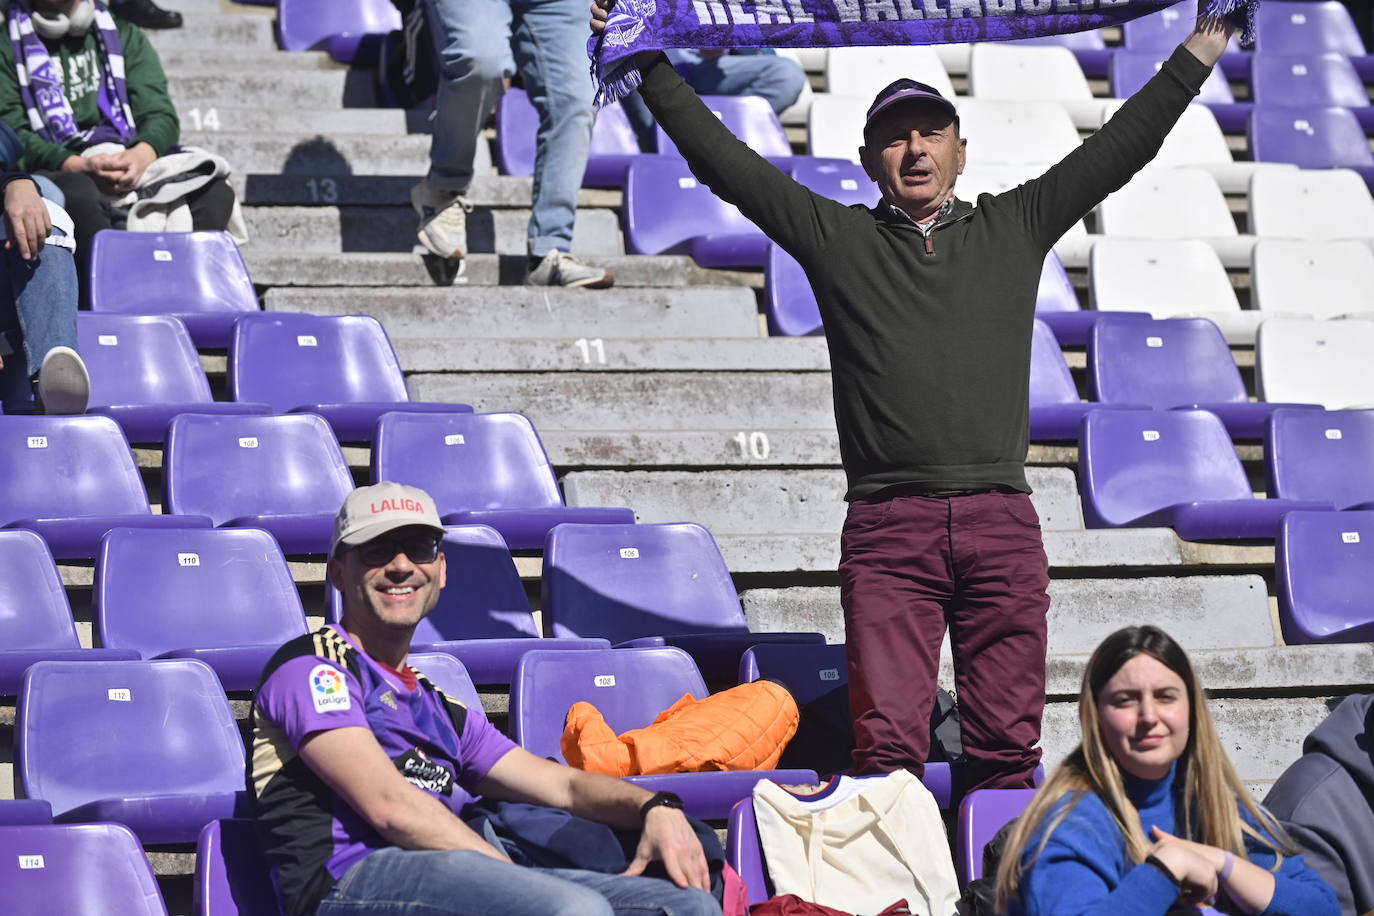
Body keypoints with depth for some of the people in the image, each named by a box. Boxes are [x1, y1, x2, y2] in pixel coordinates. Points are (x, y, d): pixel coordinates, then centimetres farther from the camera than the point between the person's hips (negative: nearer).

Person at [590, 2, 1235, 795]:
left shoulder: (1015, 227, 17)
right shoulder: (836, 238, 13)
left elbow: (1122, 147, 20)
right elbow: (726, 161, 12)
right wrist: (650, 65, 10)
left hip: (1002, 522, 1)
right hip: (887, 527, -1)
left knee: (1007, 746, 1)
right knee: (887, 743, -9)